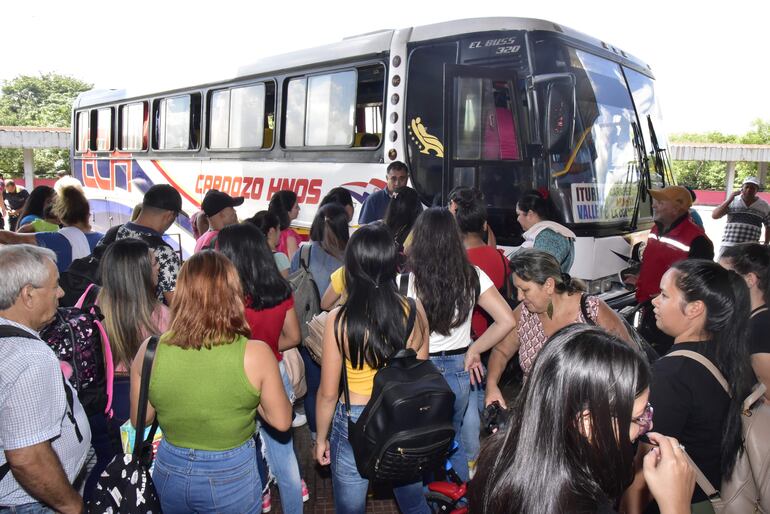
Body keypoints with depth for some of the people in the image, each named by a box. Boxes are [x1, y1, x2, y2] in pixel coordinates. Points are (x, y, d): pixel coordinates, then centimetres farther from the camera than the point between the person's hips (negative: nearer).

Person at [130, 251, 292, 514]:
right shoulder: (255, 353, -23)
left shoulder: (149, 351, -15)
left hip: (170, 471, 2)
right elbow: (281, 421, -10)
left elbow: (140, 419, -1)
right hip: (232, 476, -2)